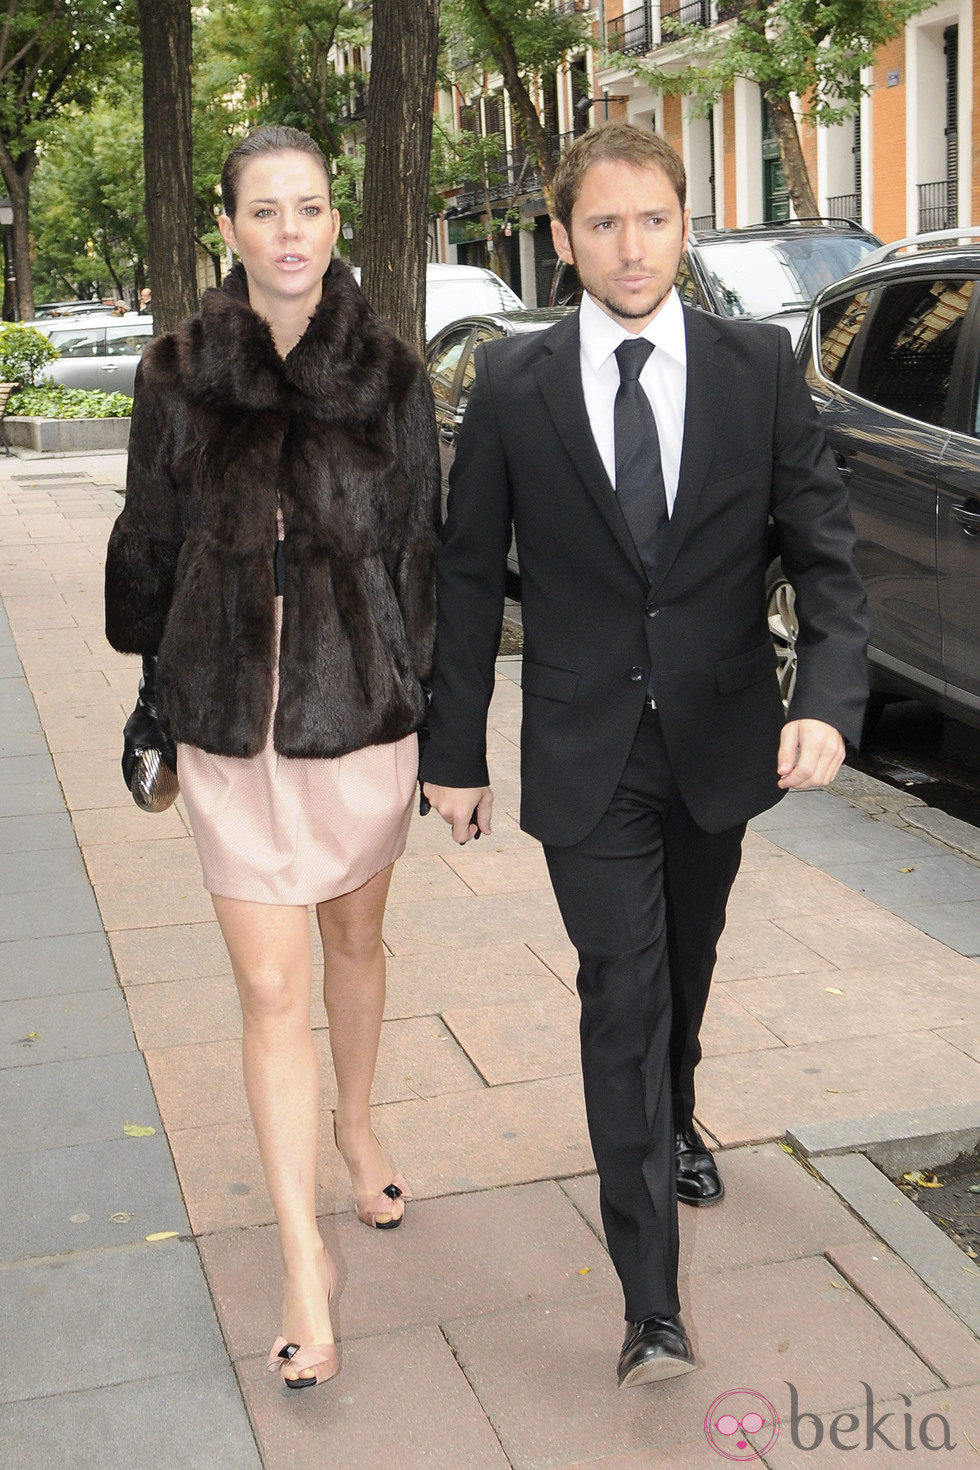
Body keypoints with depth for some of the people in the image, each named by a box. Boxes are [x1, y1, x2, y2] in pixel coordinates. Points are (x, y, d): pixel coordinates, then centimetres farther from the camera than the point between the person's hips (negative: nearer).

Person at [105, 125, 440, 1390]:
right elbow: (150, 542, 5)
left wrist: (423, 691, 2)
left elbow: (418, 543, 2)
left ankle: (355, 1125, 47)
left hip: (363, 711, 1)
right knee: (271, 990, 0)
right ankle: (305, 1265, 11)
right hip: (229, 723, 0)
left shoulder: (388, 374, -3)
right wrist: (155, 684, 10)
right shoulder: (179, 375, -3)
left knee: (353, 937, 20)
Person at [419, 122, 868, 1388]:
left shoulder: (758, 366, -4)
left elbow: (825, 550, -3)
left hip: (720, 741, 2)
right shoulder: (511, 386, -5)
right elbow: (470, 577, 0)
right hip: (587, 754, -2)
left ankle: (674, 1124, 53)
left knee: (685, 965, 22)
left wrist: (829, 701, -20)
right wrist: (457, 753, 1)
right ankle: (652, 1304, 1)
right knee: (623, 994, -5)